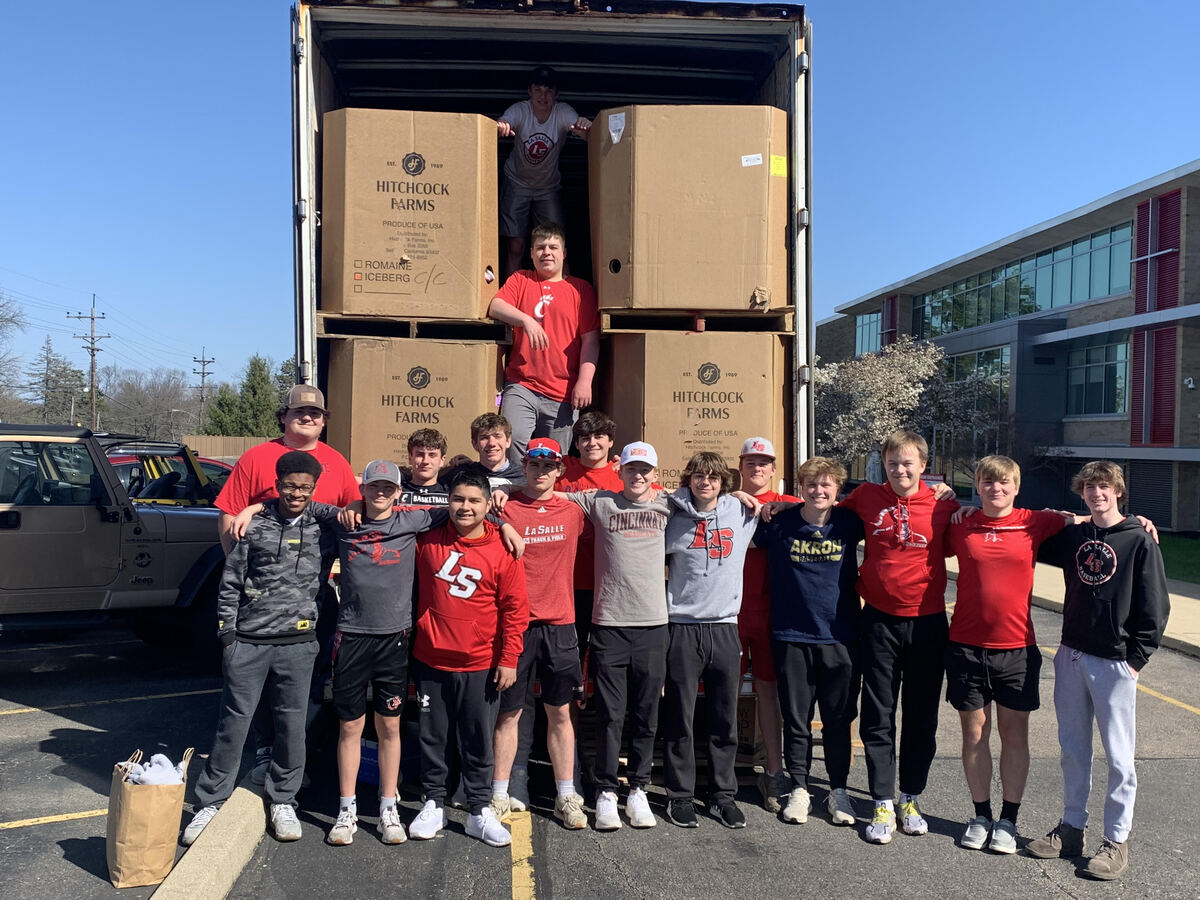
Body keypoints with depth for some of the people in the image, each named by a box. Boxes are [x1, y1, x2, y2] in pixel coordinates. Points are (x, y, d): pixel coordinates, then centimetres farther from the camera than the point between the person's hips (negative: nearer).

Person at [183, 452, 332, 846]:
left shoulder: (321, 527, 4)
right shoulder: (255, 525, 0)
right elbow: (230, 582, 3)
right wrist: (227, 633, 1)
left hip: (297, 643, 1)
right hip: (248, 641, -1)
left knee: (291, 724, 8)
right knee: (233, 723, 5)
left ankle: (283, 801, 24)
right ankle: (211, 802, 19)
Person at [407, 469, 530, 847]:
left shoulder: (503, 550, -7)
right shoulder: (427, 539, -3)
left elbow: (515, 608, -5)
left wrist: (508, 659, -6)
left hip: (480, 665, -1)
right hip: (430, 660, 2)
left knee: (478, 741, 9)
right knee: (432, 737, 13)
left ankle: (480, 811, 23)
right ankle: (434, 804, 29)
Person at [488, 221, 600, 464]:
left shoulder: (581, 289, 11)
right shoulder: (520, 280, 16)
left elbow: (590, 339, 5)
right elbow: (495, 307, 0)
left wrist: (585, 381, -6)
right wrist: (526, 319, -18)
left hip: (563, 393, 0)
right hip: (521, 386, 1)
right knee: (512, 440, -19)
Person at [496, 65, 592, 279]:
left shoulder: (563, 113, -15)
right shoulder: (519, 111, -17)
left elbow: (584, 131, -31)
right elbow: (502, 124, -36)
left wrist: (586, 128, -56)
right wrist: (500, 127, -61)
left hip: (549, 187, 1)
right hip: (517, 183, -1)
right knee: (515, 247, -5)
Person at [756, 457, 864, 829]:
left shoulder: (849, 523, 0)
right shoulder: (780, 524, -3)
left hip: (840, 637, 1)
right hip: (791, 636, -1)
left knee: (839, 719, 10)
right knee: (796, 719, 9)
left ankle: (838, 790, 25)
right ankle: (799, 789, 23)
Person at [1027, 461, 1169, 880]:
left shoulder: (1140, 542, -6)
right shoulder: (1073, 537, 7)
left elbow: (1155, 609, -6)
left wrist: (1135, 660, -9)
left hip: (1115, 663, -5)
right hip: (1071, 657, 5)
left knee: (1118, 755, 3)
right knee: (1073, 748, 12)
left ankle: (1117, 841, 14)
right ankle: (1072, 827, 24)